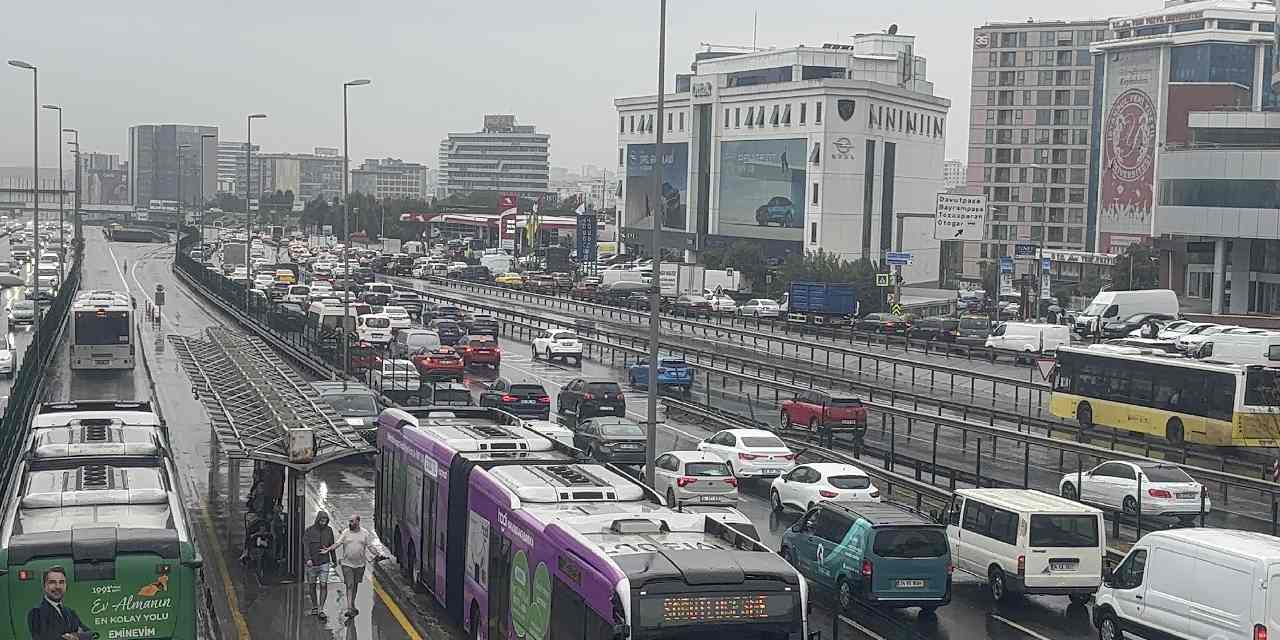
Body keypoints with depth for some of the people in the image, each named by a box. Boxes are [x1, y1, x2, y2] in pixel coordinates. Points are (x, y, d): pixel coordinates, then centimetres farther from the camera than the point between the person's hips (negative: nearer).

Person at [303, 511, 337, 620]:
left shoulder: (329, 530, 4)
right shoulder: (309, 530, -5)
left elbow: (331, 546, 14)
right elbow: (305, 545, -13)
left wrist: (334, 560, 20)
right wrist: (308, 559, -26)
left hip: (324, 563, 1)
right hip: (312, 563, -1)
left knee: (323, 585, -9)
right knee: (312, 586, 10)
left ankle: (321, 610, -8)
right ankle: (314, 607, 27)